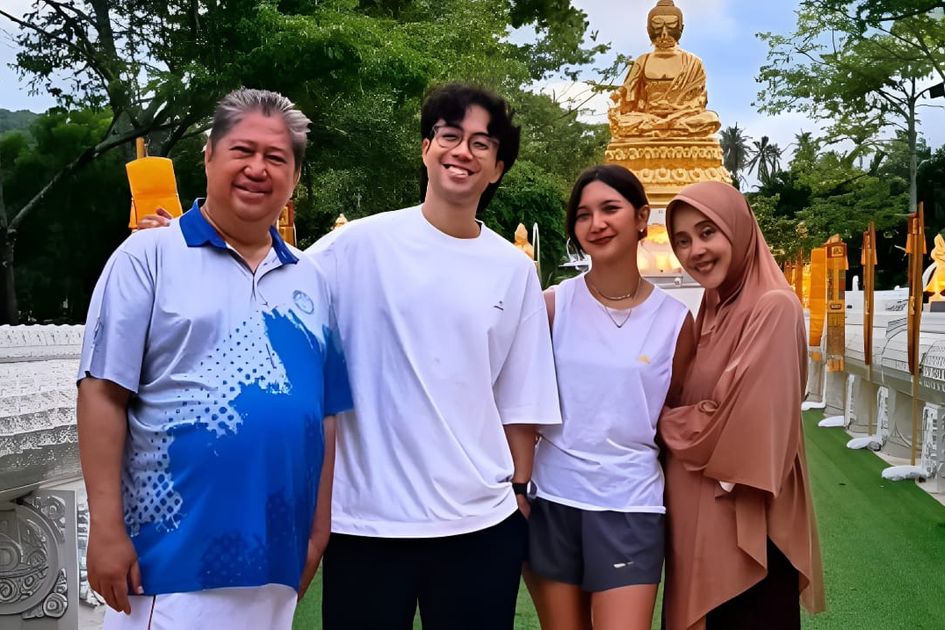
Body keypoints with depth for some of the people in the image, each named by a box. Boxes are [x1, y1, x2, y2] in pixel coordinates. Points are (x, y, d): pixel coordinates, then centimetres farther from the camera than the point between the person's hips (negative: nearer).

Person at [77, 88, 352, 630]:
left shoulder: (310, 279, 10)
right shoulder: (150, 256, -4)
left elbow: (325, 415, 12)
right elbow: (105, 393, -7)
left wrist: (320, 531, 10)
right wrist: (107, 528, -11)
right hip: (172, 555, -4)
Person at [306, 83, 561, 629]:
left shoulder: (516, 271, 5)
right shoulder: (360, 245, -3)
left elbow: (518, 401, 8)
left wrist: (519, 493, 8)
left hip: (482, 521, 2)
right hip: (366, 516, -2)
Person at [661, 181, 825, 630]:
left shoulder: (773, 307, -16)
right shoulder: (711, 311, 10)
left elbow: (742, 421, -21)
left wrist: (663, 422, -6)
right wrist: (675, 422, -5)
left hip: (745, 517, -8)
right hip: (696, 511, 8)